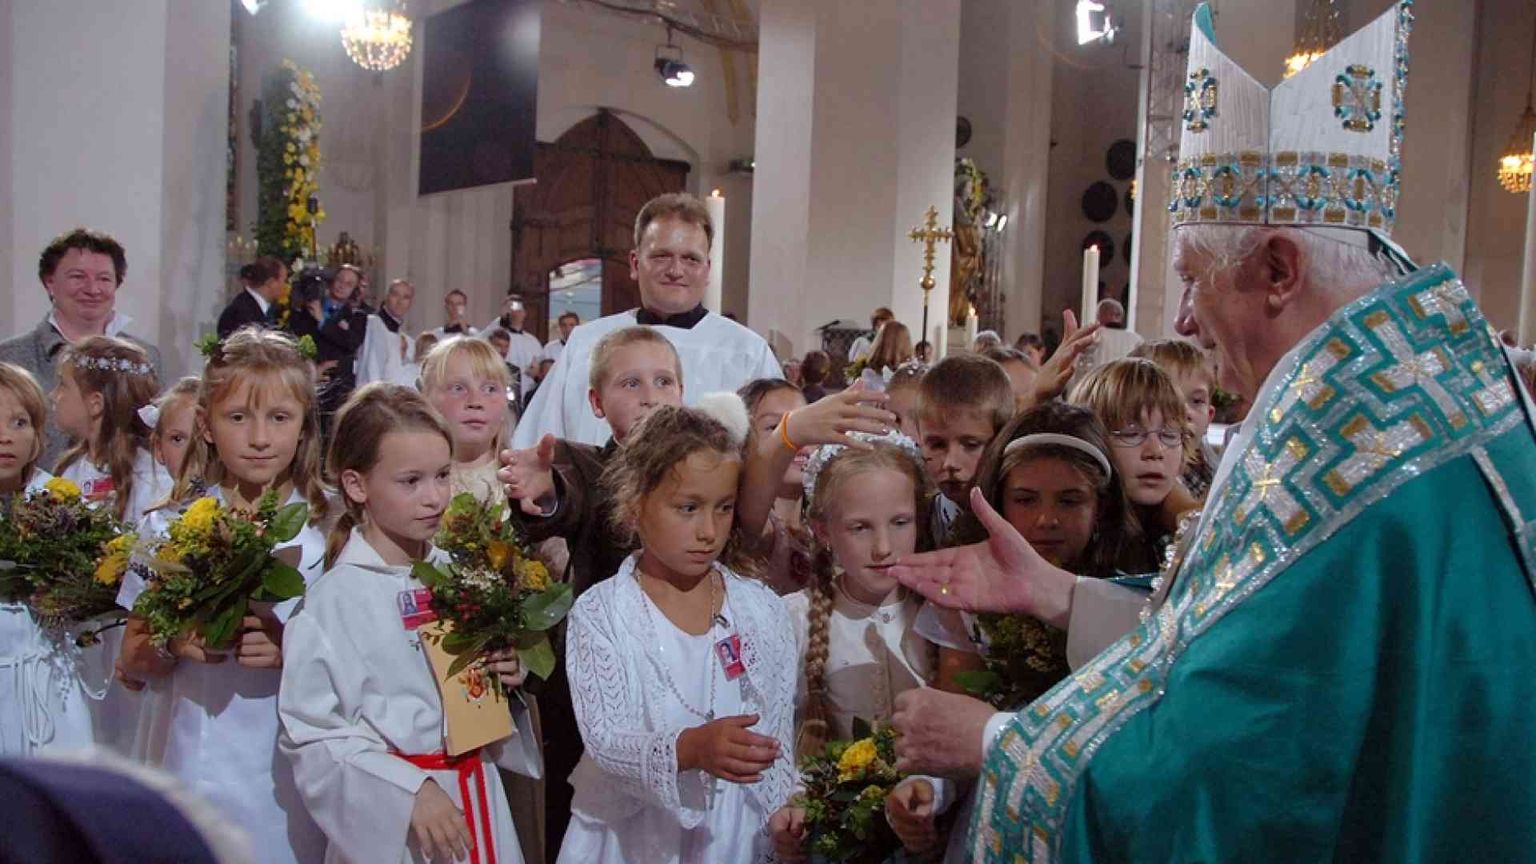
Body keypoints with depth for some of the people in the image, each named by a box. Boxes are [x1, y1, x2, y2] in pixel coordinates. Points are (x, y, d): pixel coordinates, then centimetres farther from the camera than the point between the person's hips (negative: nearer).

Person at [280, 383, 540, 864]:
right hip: (392, 824, -4)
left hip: (480, 801, 4)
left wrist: (509, 675, -5)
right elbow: (312, 738, -14)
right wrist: (410, 792, -19)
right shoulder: (334, 599, -14)